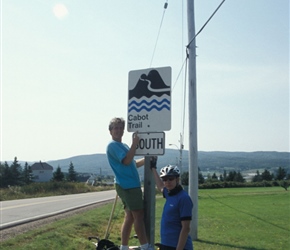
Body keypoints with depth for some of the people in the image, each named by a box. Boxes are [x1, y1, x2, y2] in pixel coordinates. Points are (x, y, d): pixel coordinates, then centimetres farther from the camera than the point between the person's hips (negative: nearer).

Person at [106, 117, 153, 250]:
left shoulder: (124, 145, 22)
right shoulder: (113, 145, -7)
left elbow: (134, 163, 25)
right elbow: (126, 161, -21)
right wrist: (135, 143, -21)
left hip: (131, 185, 9)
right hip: (128, 186, -9)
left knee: (130, 217, 10)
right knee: (139, 215, -9)